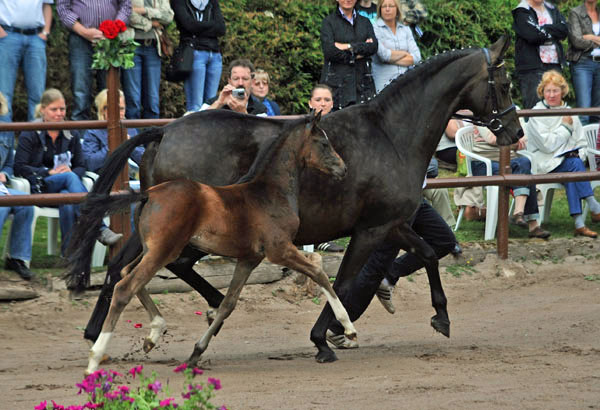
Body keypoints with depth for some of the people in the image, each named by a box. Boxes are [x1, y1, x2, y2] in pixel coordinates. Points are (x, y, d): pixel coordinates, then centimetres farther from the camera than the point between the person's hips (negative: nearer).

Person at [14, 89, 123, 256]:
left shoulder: (70, 136, 16)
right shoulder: (30, 135, 4)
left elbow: (81, 167, 13)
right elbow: (19, 167, -6)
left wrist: (71, 172, -12)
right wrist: (49, 172, -15)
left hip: (65, 186, 3)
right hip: (38, 187, -3)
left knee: (66, 198, -38)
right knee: (70, 178, -35)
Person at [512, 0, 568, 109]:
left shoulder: (552, 9, 18)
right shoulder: (521, 12, -1)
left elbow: (565, 30, 1)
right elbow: (533, 35, -16)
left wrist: (543, 29, -8)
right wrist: (552, 34, -1)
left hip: (554, 65, 6)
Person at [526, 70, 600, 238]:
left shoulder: (570, 113, 14)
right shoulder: (536, 115, -3)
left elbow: (581, 142, 17)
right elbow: (548, 144, -13)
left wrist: (578, 155, -4)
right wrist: (566, 127, -6)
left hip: (569, 159, 4)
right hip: (546, 164, -4)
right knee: (574, 165, -32)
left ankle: (579, 223, -37)